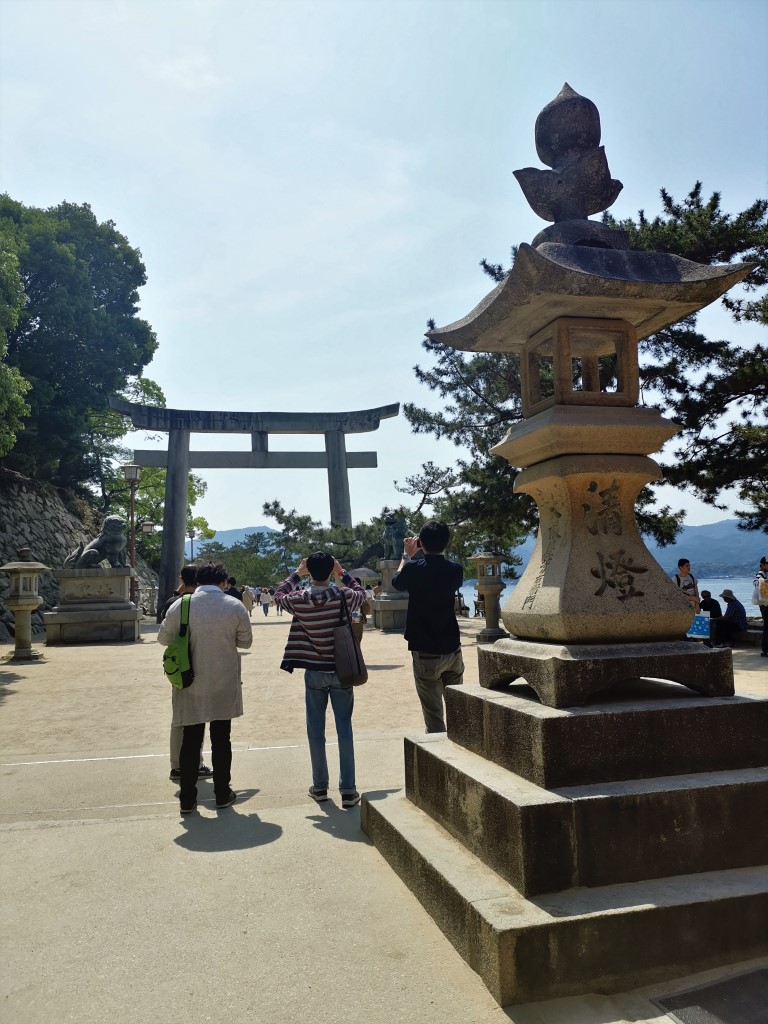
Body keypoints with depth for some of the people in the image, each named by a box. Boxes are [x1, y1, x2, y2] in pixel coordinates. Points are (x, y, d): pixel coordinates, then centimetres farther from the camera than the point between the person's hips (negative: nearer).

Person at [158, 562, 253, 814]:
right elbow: (246, 642, 2)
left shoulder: (180, 605, -8)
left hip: (191, 685, 0)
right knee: (221, 740, 13)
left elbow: (163, 638, 2)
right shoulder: (235, 606, -7)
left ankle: (187, 799, 16)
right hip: (224, 685, 0)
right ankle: (222, 795, 21)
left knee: (190, 741, 11)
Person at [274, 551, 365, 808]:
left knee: (316, 729, 12)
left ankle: (320, 786, 21)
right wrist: (341, 572, 13)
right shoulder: (343, 596, -12)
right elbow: (361, 593, 12)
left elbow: (279, 595, 13)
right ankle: (348, 790, 7)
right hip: (341, 671, -1)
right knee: (344, 729, 5)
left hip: (314, 672, 1)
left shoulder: (299, 600, -10)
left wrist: (297, 573, 18)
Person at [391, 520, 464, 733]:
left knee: (434, 716, 1)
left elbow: (396, 582, 10)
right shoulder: (455, 570, -2)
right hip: (453, 650, 4)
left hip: (426, 653, -4)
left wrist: (407, 555, 22)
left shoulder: (415, 568, -12)